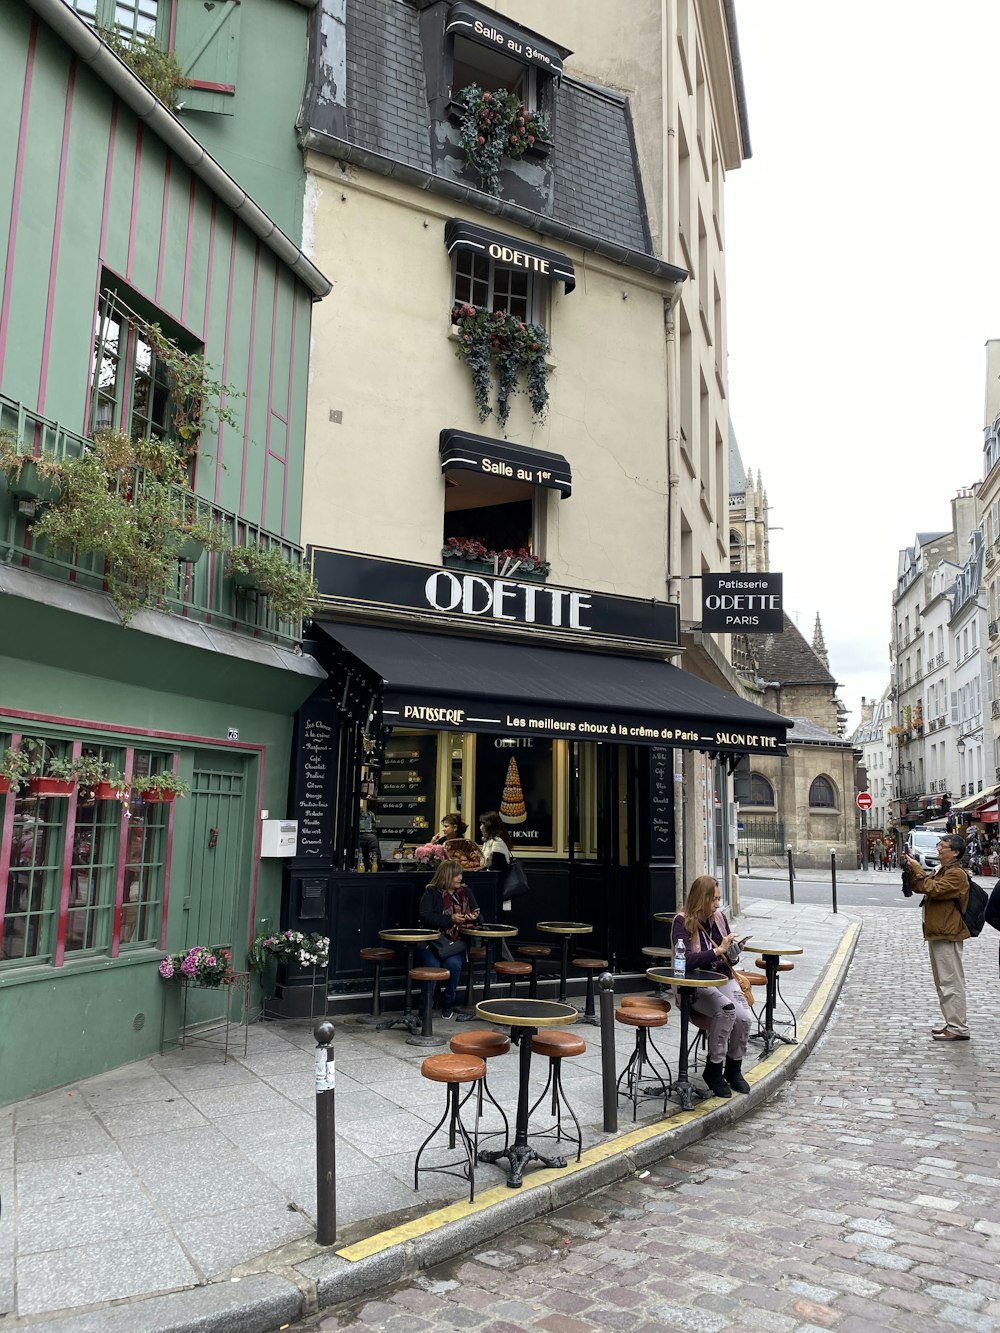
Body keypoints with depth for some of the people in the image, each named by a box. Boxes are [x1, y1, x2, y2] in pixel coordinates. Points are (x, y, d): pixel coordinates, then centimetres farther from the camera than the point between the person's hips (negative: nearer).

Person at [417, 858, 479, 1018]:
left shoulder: (466, 893, 15)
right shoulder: (431, 892, 3)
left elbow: (477, 914, 19)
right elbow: (424, 916, -9)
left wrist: (474, 916, -7)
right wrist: (450, 919, -17)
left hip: (457, 941, 2)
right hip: (433, 940, -2)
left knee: (453, 963, -28)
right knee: (432, 966, -29)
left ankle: (449, 1003, -2)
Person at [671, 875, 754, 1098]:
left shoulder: (719, 917, 8)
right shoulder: (682, 922, -10)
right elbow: (685, 960, -23)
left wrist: (734, 951, -4)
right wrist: (718, 950, -25)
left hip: (723, 979, 6)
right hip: (694, 986, -5)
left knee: (745, 1017, -21)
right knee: (726, 1009, -32)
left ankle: (734, 1069, 6)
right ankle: (713, 1069, -12)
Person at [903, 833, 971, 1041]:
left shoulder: (956, 874, -14)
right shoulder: (942, 872, 18)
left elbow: (934, 889, -25)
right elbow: (917, 888, 18)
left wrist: (918, 871, -18)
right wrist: (912, 870, 4)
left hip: (947, 936, -11)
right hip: (937, 934, 11)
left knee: (951, 982, -7)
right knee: (943, 983, 16)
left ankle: (958, 1029, -2)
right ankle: (952, 1024, 23)